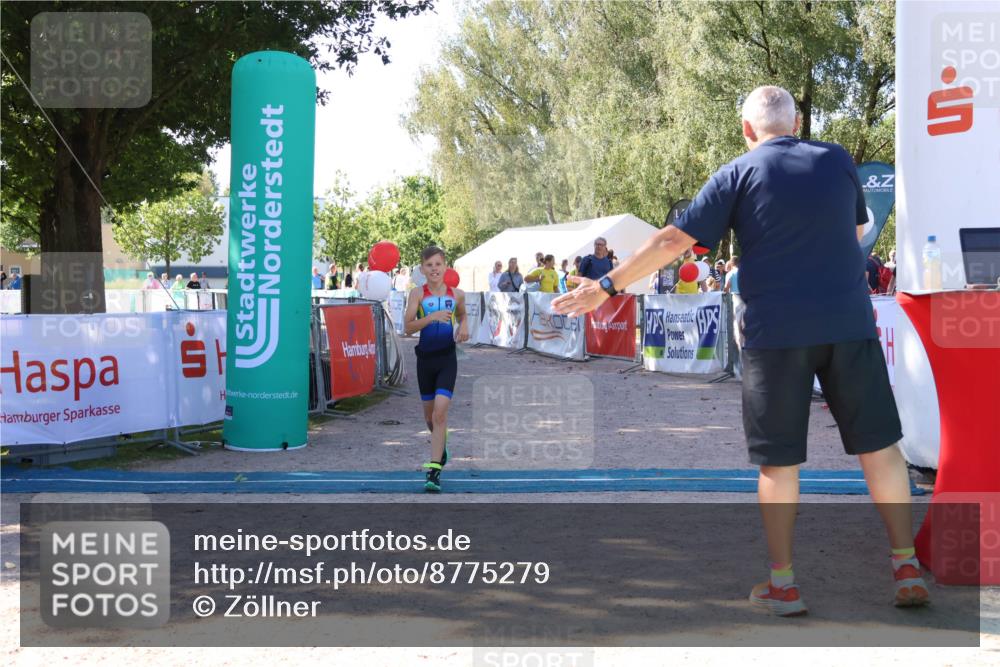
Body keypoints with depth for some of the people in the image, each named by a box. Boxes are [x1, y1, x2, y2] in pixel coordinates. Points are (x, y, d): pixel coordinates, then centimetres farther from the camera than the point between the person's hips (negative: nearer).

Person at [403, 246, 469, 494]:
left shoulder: (456, 294, 2)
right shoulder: (418, 293, -5)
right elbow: (408, 327, -12)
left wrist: (463, 326, 1)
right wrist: (431, 317, -27)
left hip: (447, 359, -1)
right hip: (425, 359, 1)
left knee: (440, 412, -14)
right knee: (429, 414, 15)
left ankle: (434, 470, -13)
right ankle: (441, 446, 46)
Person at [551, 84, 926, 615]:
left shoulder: (738, 173, 2)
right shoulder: (837, 160, 11)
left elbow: (673, 240, -2)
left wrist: (607, 286, 2)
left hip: (776, 331, -2)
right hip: (850, 322, 2)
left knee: (778, 458, 6)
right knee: (879, 445, 10)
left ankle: (782, 585, 12)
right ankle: (907, 570, 14)